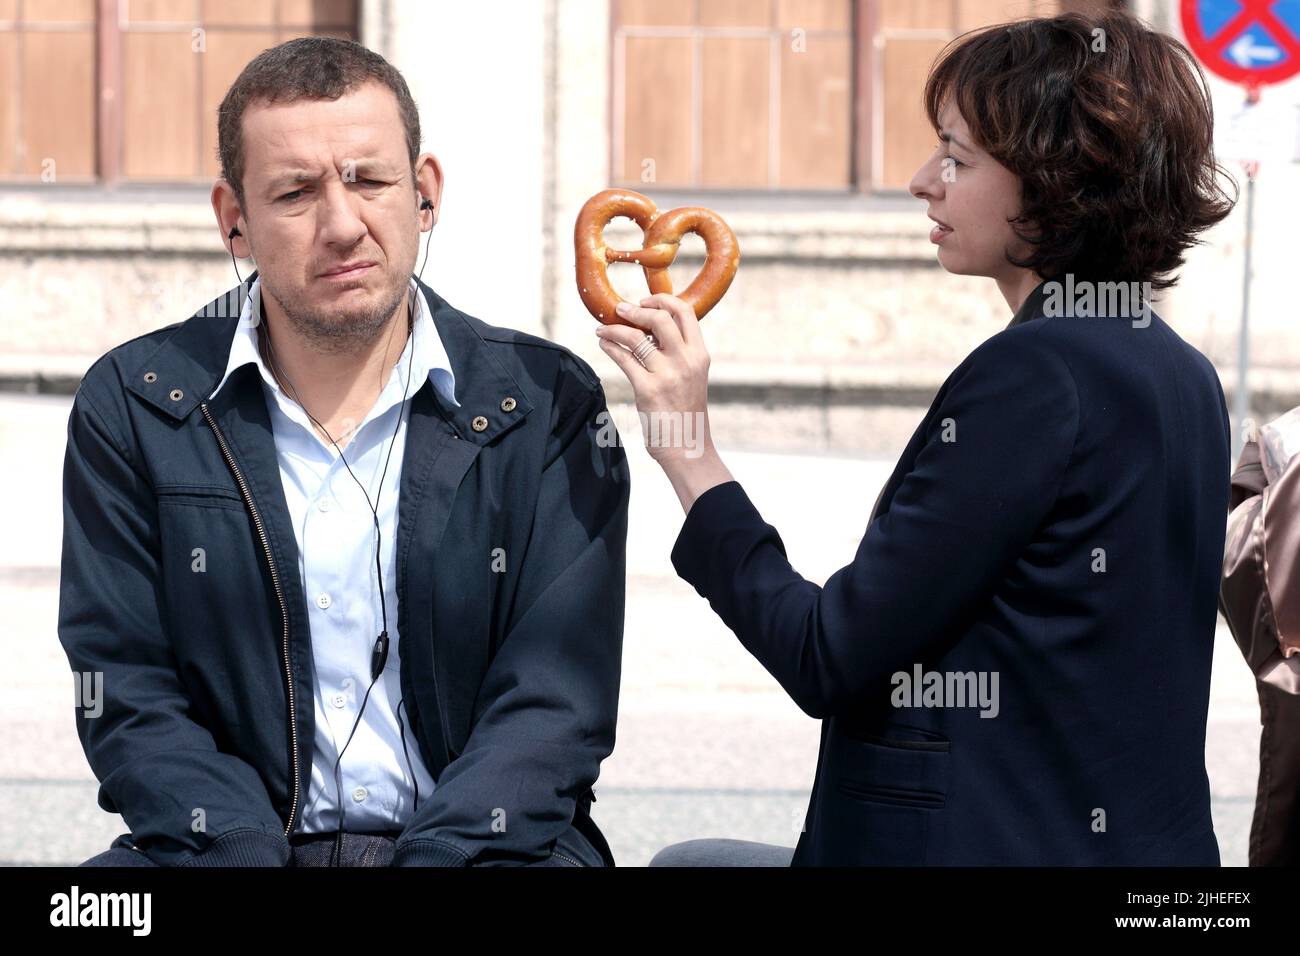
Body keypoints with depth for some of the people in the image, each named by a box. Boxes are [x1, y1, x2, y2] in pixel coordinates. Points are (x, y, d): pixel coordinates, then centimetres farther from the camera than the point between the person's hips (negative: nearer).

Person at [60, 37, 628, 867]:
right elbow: (129, 700, 0)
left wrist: (433, 855, -19)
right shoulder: (132, 408, 5)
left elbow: (556, 704, -2)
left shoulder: (549, 404, 4)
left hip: (483, 843, 0)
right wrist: (249, 856, -18)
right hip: (228, 849, 0)